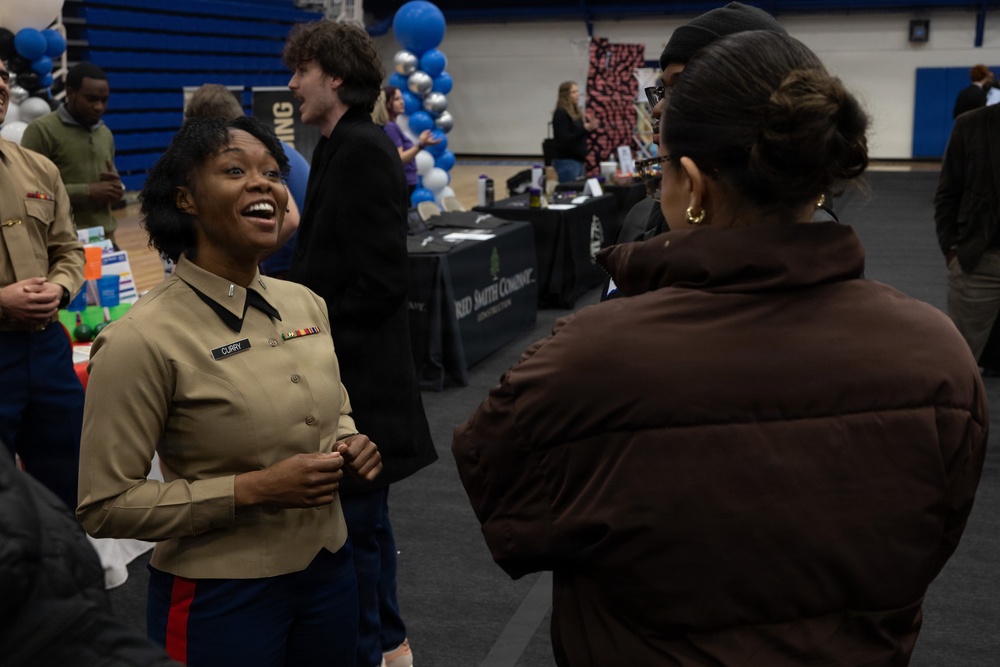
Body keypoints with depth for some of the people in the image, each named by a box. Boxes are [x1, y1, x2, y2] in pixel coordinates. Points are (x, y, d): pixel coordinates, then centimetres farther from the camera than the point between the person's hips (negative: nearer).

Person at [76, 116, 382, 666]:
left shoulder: (305, 305, 0)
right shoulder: (142, 339, -18)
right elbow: (104, 506, -15)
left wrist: (350, 445, -6)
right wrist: (252, 489, -22)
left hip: (330, 571, 6)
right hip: (219, 598, -5)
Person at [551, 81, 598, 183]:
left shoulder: (576, 113, 14)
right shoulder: (561, 114, -10)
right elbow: (563, 140, -18)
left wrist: (590, 128, 7)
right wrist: (584, 129, -25)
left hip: (578, 160, 9)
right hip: (566, 162, -9)